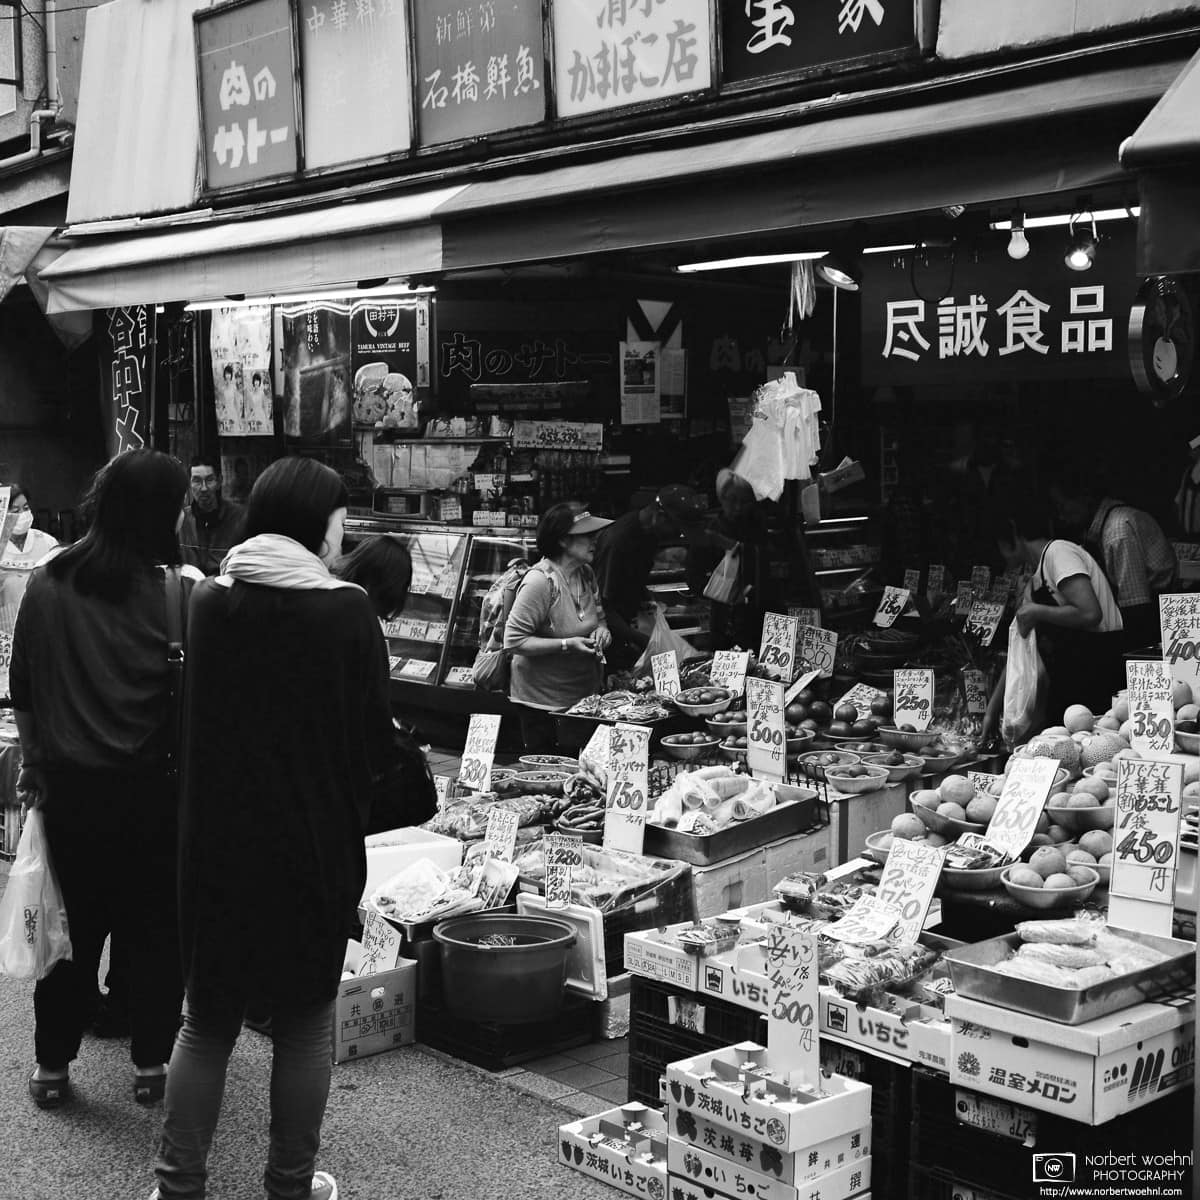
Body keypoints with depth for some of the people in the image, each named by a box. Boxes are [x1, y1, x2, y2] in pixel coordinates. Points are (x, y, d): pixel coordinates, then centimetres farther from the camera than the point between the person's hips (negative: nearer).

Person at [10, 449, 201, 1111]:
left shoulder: (47, 585, -1)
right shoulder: (180, 593, -15)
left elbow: (22, 687, 7)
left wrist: (34, 760, 18)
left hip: (66, 783, 3)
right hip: (149, 786, -3)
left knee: (70, 924, 15)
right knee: (154, 927, 13)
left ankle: (51, 1066, 23)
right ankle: (151, 1062, 21)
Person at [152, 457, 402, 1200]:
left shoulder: (209, 603, -2)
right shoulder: (346, 612, -13)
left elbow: (194, 725, 6)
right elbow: (376, 743, -10)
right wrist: (352, 798, 8)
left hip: (216, 843, 3)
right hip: (313, 847, -3)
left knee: (209, 1019, 16)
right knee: (304, 1021, 12)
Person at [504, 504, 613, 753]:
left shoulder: (586, 574, 4)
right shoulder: (540, 581, -21)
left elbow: (599, 617, 21)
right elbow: (513, 641, -22)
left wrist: (601, 629, -3)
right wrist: (566, 644, -26)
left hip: (585, 693, 7)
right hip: (544, 701, -7)